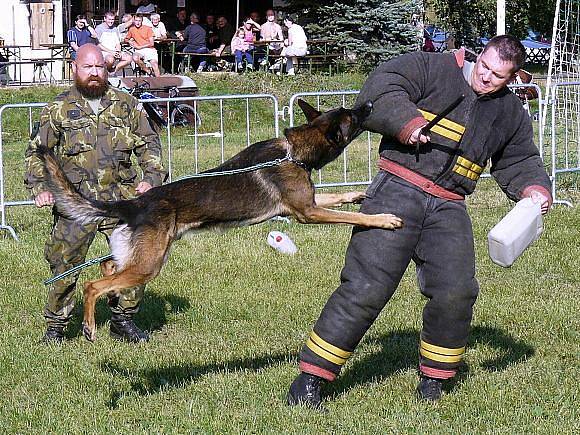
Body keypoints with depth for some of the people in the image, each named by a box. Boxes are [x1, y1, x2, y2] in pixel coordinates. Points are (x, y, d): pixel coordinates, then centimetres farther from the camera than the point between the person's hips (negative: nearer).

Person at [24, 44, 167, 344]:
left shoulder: (126, 105, 11)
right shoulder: (59, 110, 7)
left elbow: (149, 144, 16)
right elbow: (36, 152, 10)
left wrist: (152, 176, 2)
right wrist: (39, 188, -3)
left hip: (122, 201, 2)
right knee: (64, 266, -4)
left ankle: (122, 321, 14)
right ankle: (55, 326, 11)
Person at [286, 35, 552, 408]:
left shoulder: (511, 113, 17)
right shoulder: (433, 69, 0)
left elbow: (521, 161, 27)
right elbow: (378, 90, -8)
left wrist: (535, 189, 8)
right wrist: (407, 123, -20)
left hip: (448, 209, 5)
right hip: (397, 193, -5)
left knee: (456, 291, -10)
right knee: (365, 286, -11)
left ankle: (433, 379, 13)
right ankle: (309, 380, -5)